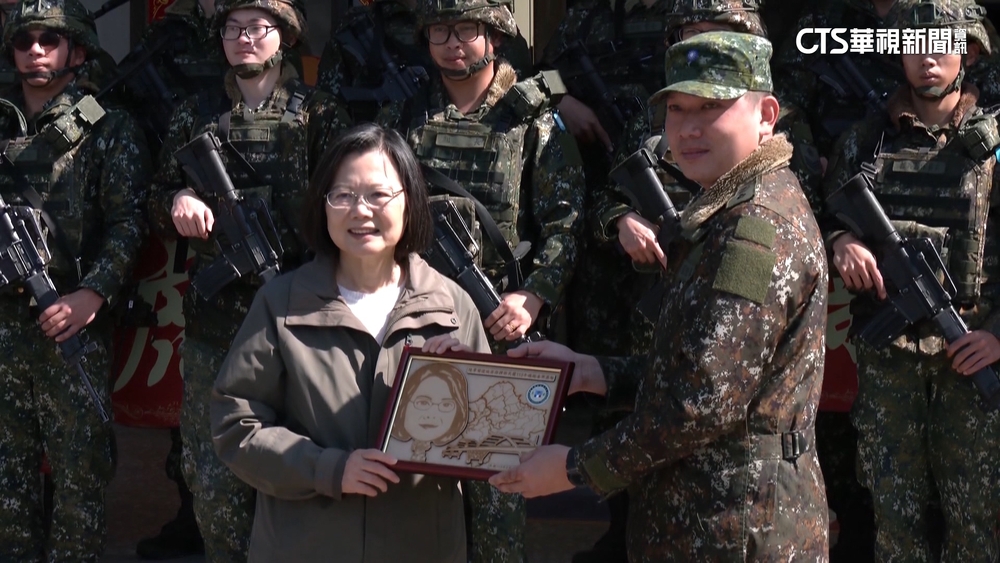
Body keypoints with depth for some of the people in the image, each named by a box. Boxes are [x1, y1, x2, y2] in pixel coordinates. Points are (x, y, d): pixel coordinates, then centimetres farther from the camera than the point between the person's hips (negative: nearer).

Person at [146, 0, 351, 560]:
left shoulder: (320, 114, 4)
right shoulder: (196, 116, 12)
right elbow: (160, 208, 16)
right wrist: (179, 200, -7)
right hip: (214, 321, 2)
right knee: (214, 478, 4)